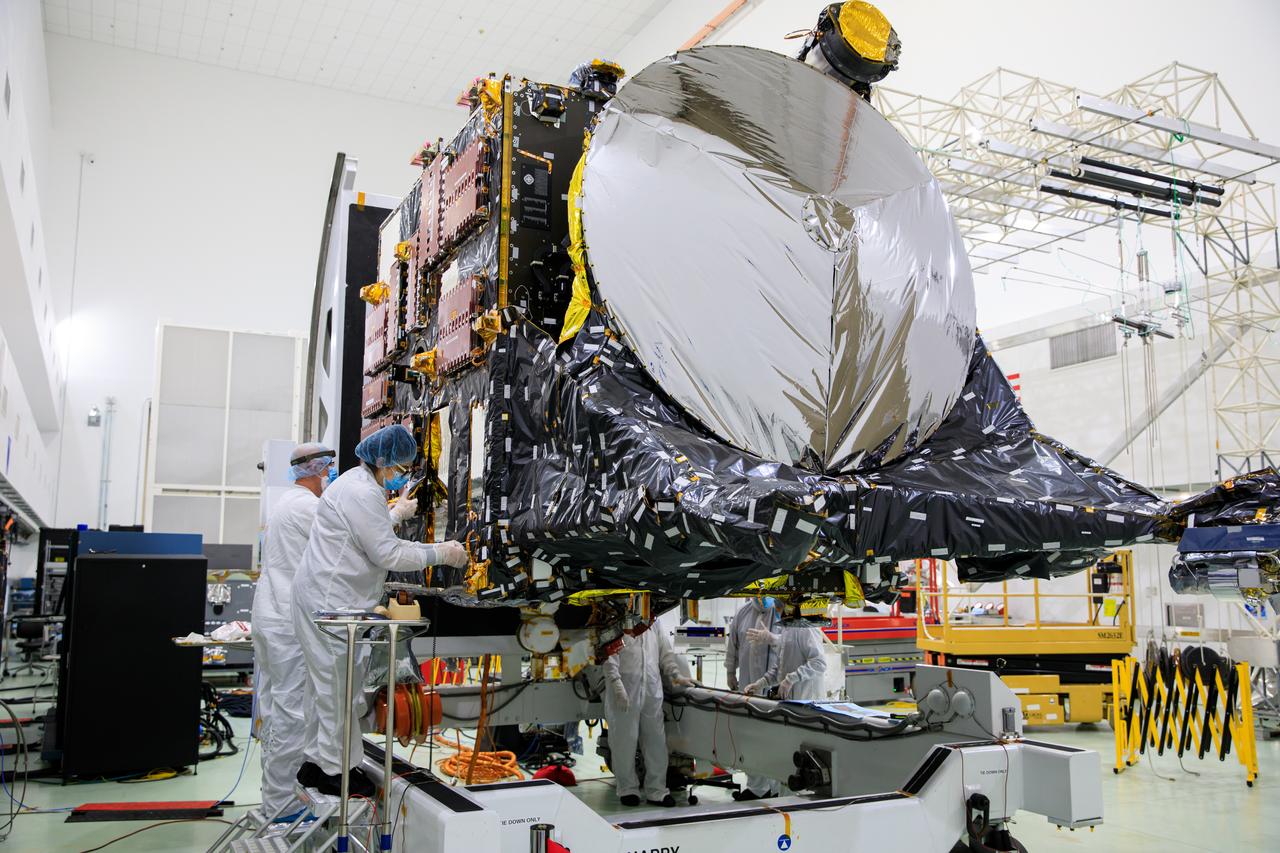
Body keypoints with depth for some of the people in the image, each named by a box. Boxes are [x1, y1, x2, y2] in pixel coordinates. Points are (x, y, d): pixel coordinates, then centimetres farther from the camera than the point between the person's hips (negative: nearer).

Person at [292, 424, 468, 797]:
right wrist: (439, 554, -13)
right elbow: (387, 554, -20)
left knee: (326, 683, 17)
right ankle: (336, 770, 10)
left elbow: (380, 542, 20)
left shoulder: (359, 484, 15)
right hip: (332, 602, -11)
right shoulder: (363, 493, -19)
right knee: (340, 685, -1)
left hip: (328, 599, 11)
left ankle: (316, 761, 27)